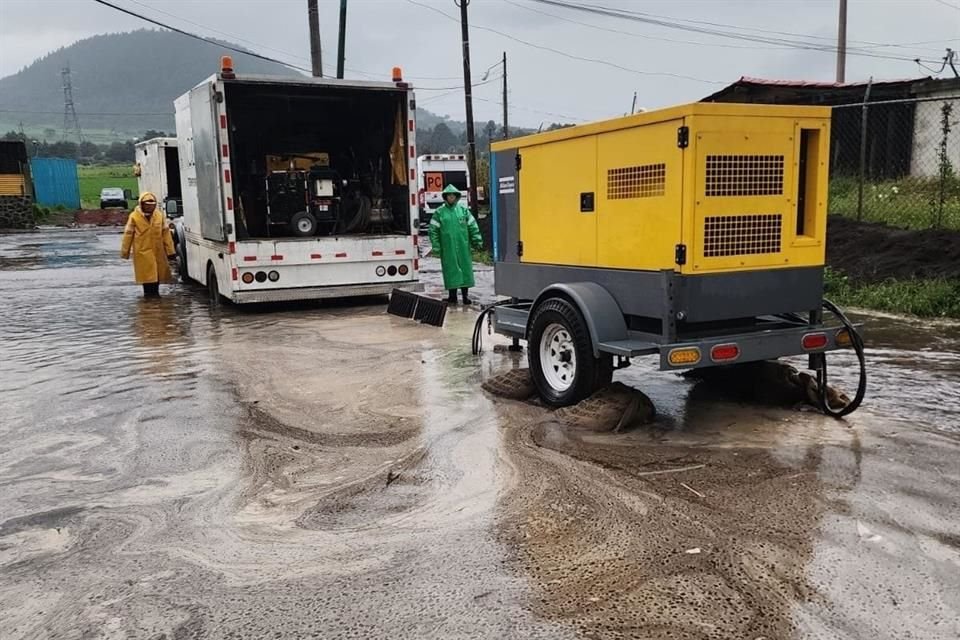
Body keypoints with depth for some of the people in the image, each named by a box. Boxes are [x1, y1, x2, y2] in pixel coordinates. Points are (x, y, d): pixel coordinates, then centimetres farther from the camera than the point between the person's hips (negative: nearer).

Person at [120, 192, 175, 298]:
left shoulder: (160, 215, 2)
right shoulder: (134, 216, -5)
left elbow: (166, 233, 4)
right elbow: (128, 234, -1)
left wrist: (170, 249, 2)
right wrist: (125, 252, 2)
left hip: (158, 250, 3)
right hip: (142, 250, -3)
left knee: (158, 271, 8)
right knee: (146, 272, -1)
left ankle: (155, 292, 22)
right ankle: (148, 292, 11)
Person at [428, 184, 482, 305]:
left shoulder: (463, 209, 7)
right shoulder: (439, 212, 2)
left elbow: (472, 226, 8)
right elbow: (433, 230, 0)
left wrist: (477, 241, 2)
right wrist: (436, 247, -6)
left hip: (463, 247, 2)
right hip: (448, 248, -1)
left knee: (465, 269, 3)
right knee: (451, 270, 0)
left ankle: (465, 295, 10)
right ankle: (453, 296, 7)